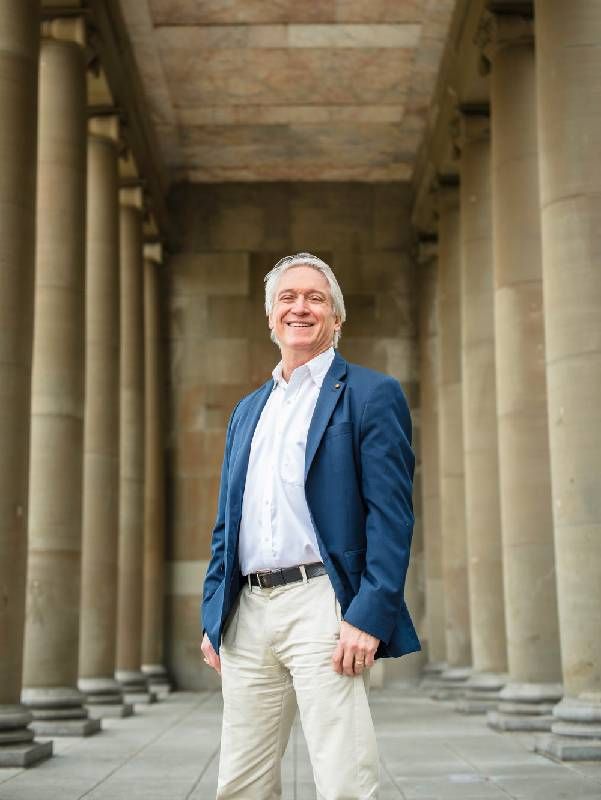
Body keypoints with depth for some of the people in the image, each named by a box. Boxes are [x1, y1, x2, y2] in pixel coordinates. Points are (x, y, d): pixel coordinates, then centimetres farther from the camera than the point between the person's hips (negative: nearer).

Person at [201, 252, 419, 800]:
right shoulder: (247, 411, 21)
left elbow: (391, 516, -7)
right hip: (247, 612, 6)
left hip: (321, 606, -6)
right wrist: (213, 617, 14)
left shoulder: (371, 395, 2)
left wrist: (369, 617, -17)